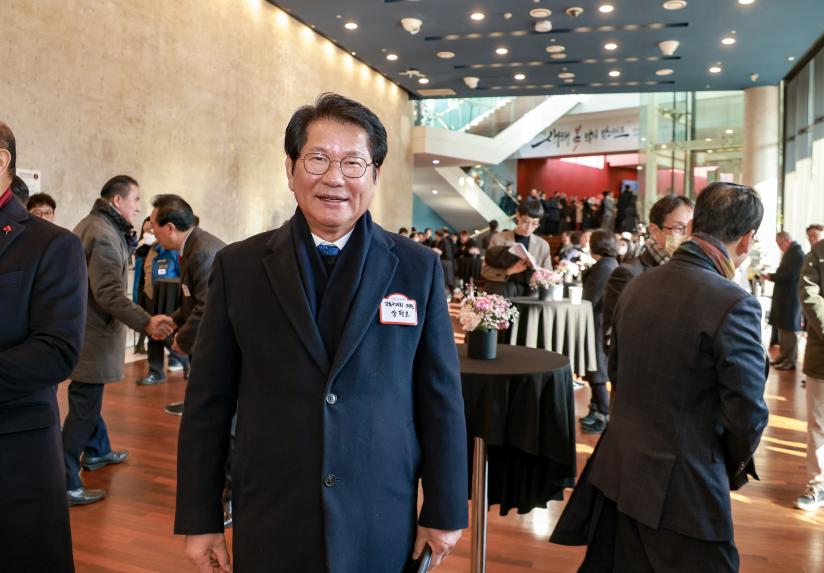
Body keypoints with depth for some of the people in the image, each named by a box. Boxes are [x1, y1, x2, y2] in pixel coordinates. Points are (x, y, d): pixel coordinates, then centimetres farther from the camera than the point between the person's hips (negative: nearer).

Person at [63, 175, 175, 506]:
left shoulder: (91, 225, 13)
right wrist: (145, 323, -29)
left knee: (89, 395, 24)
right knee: (84, 406, -5)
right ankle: (66, 483, 2)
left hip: (85, 326, 11)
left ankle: (97, 452, 43)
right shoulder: (104, 236, -20)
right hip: (91, 332, -11)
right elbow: (109, 294, -27)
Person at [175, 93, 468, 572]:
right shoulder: (239, 267, -3)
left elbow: (440, 397, -1)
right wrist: (200, 519, 1)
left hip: (382, 526, 0)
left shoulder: (418, 268, -4)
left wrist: (444, 512, 1)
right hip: (270, 524, 0)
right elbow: (208, 402, 0)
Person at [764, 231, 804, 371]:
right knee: (783, 328, 16)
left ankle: (790, 361, 2)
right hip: (784, 296, 10)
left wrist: (771, 277, -16)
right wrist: (773, 275, 5)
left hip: (790, 298, -10)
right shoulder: (790, 253, 16)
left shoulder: (797, 253, -16)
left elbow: (790, 275, -24)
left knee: (789, 329, -4)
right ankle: (783, 356, 25)